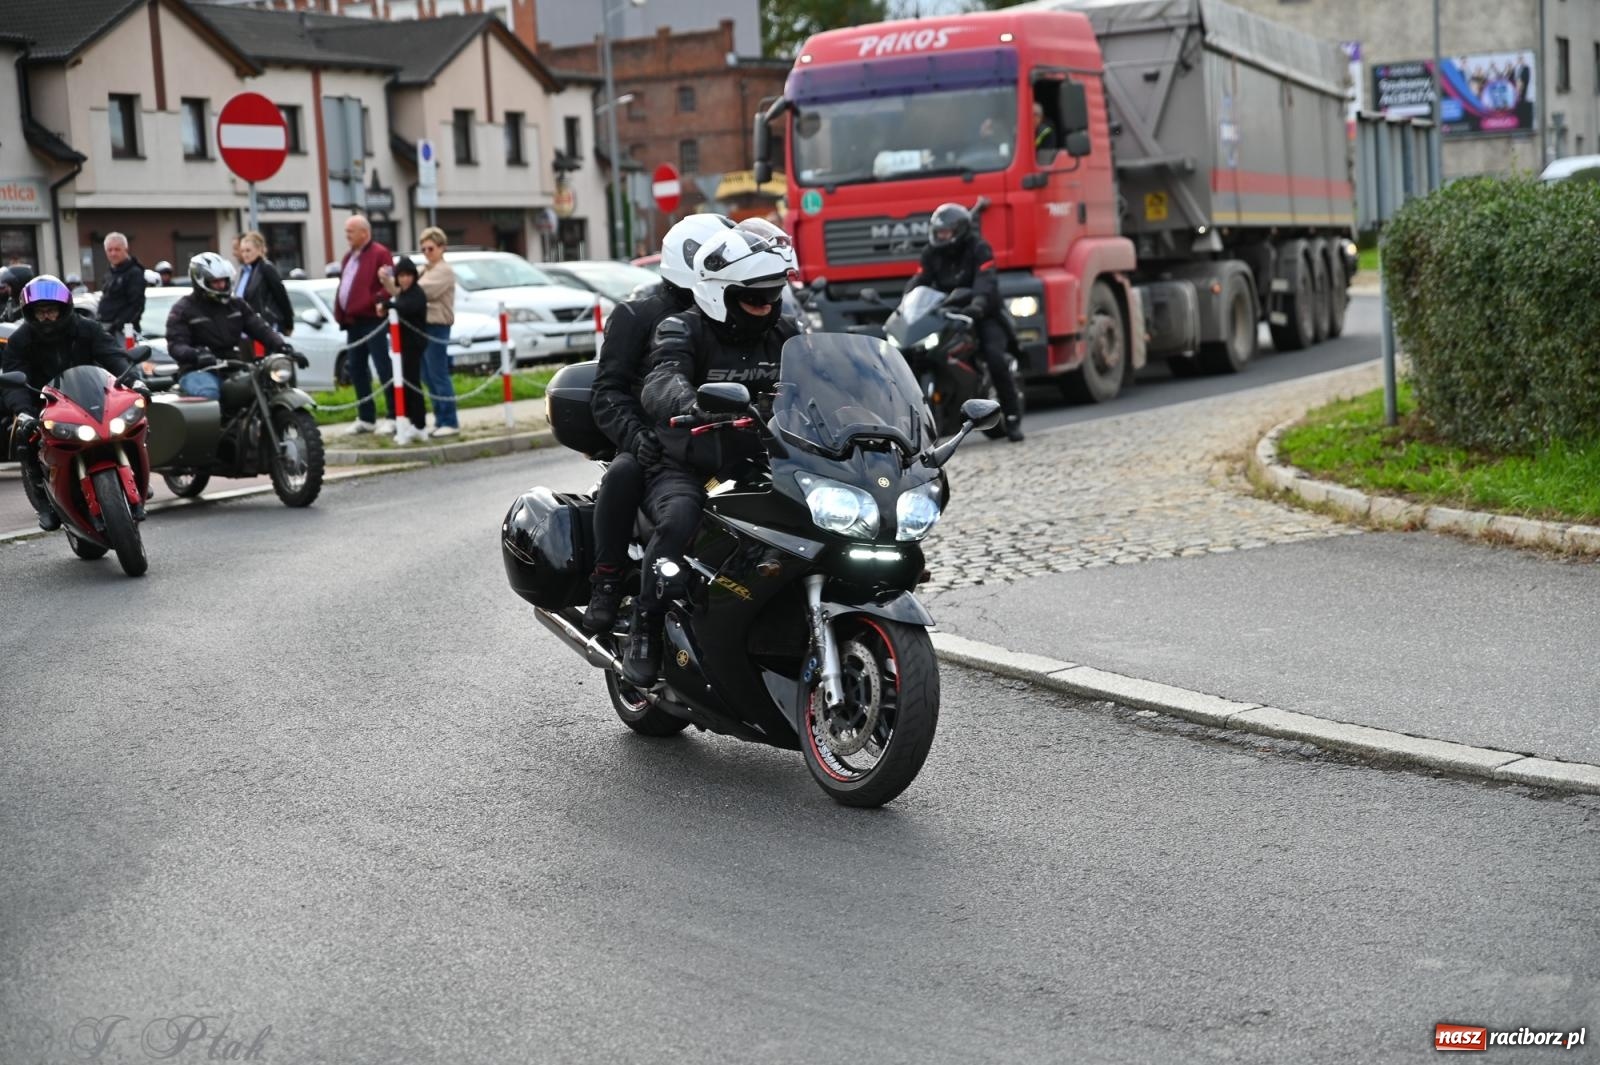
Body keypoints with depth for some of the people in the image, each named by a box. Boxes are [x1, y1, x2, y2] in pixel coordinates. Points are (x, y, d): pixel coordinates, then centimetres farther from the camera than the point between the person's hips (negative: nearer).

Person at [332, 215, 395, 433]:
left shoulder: (379, 254, -9)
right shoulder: (349, 256, 19)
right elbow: (343, 287, 21)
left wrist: (377, 301, -23)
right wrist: (340, 314, 11)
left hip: (372, 321, -9)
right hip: (353, 321, 9)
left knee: (383, 368, -7)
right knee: (356, 369, 10)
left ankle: (394, 417, -4)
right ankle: (366, 418, 17)